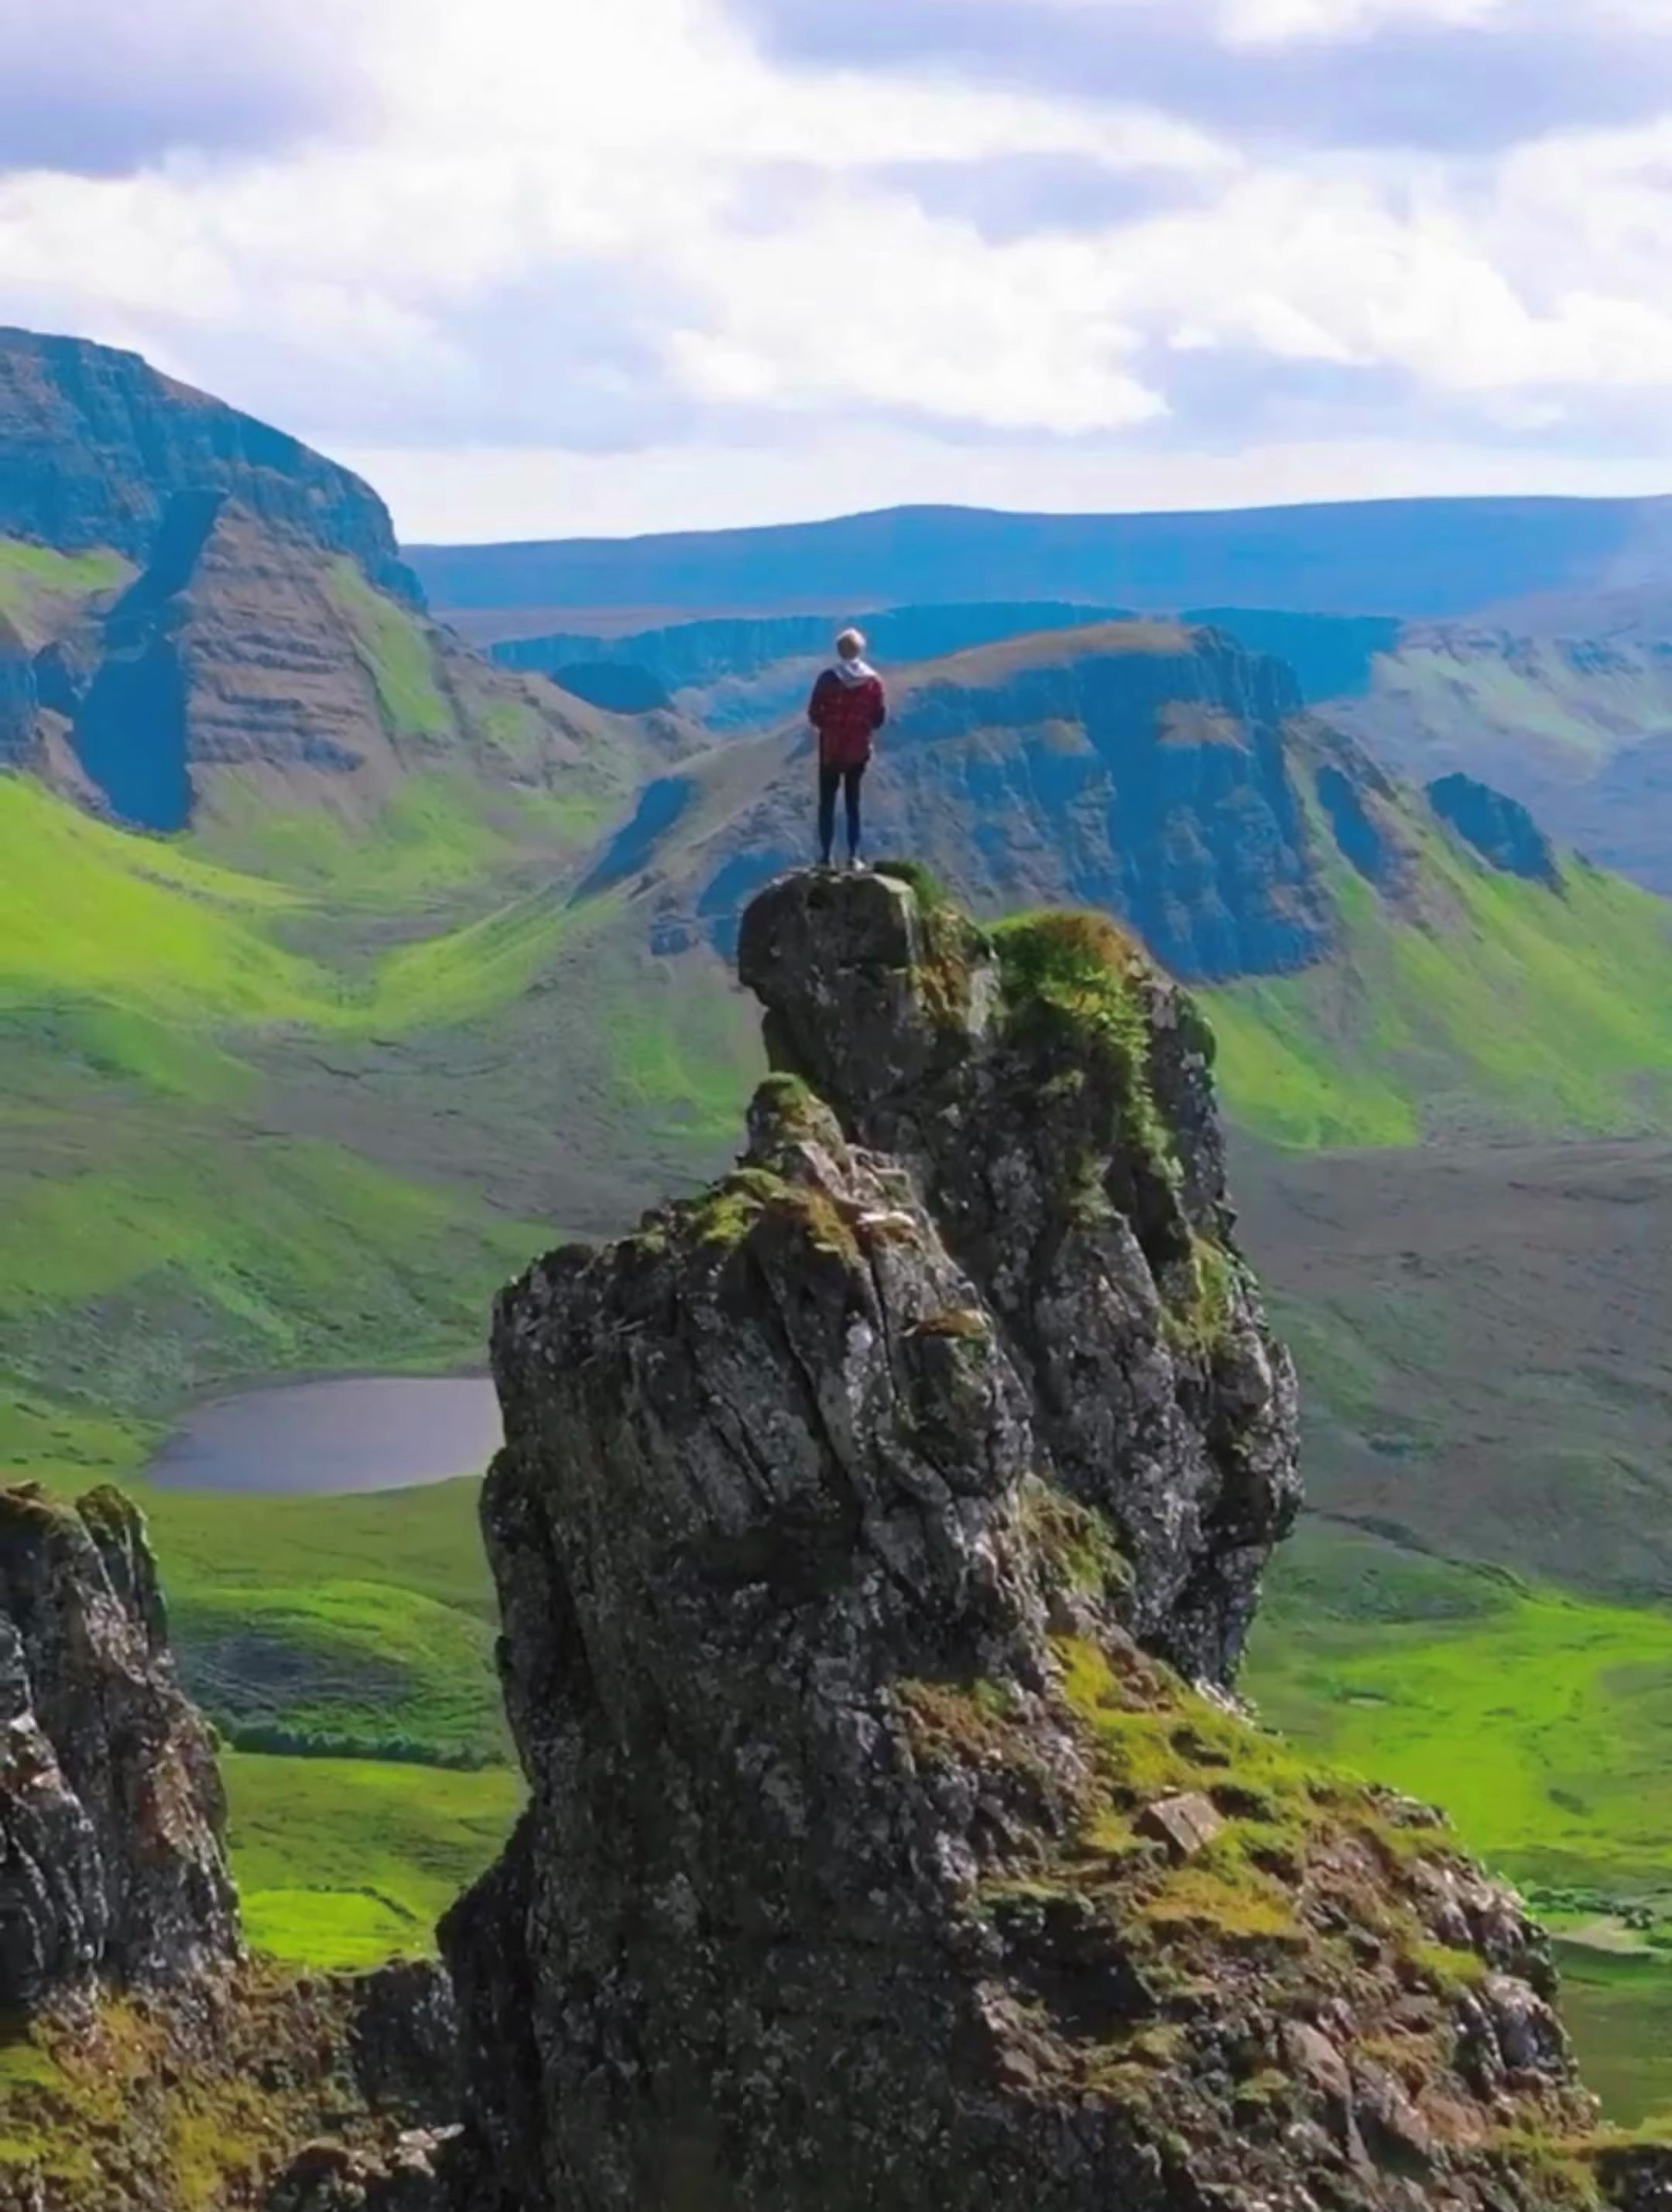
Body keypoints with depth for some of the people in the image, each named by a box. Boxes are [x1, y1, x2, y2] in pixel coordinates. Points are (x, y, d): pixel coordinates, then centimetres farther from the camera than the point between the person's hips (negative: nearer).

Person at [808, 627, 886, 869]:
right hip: (859, 750, 2)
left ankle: (825, 856, 6)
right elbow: (880, 717, -3)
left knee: (827, 803, 9)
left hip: (831, 749, -2)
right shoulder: (873, 681, -7)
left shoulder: (828, 679, -12)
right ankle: (854, 856, 9)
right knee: (853, 804, 12)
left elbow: (813, 714, -9)